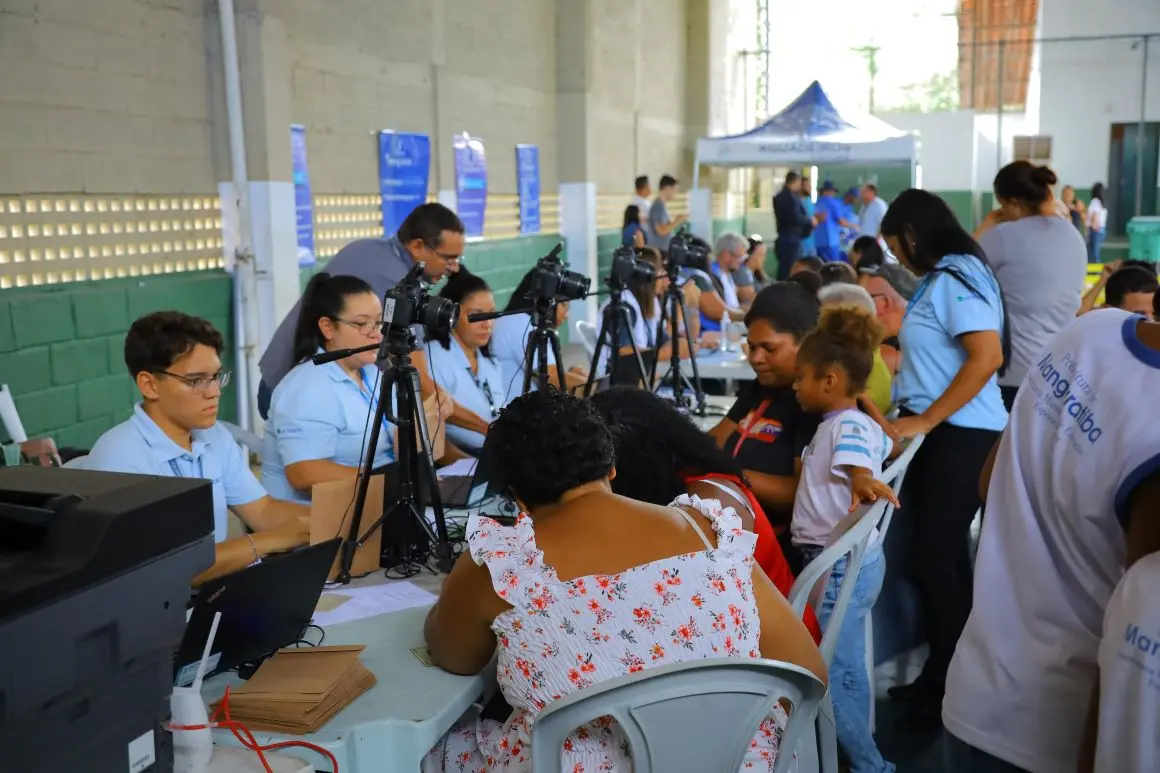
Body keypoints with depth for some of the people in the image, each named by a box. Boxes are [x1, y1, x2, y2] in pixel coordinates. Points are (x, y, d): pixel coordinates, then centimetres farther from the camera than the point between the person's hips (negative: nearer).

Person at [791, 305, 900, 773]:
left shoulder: (847, 425, -20)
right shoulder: (853, 423, 10)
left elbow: (860, 468, -37)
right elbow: (886, 446, 27)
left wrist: (865, 485, -60)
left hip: (840, 565, -11)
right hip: (844, 560, 11)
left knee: (828, 671, -3)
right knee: (846, 667, 18)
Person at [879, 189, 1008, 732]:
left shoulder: (954, 277, -14)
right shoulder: (943, 277, 15)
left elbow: (987, 357, -24)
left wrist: (923, 422, -21)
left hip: (959, 437, -10)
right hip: (943, 434, 10)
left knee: (933, 561, -5)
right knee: (941, 559, 14)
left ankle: (950, 690, 9)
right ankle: (942, 676, 24)